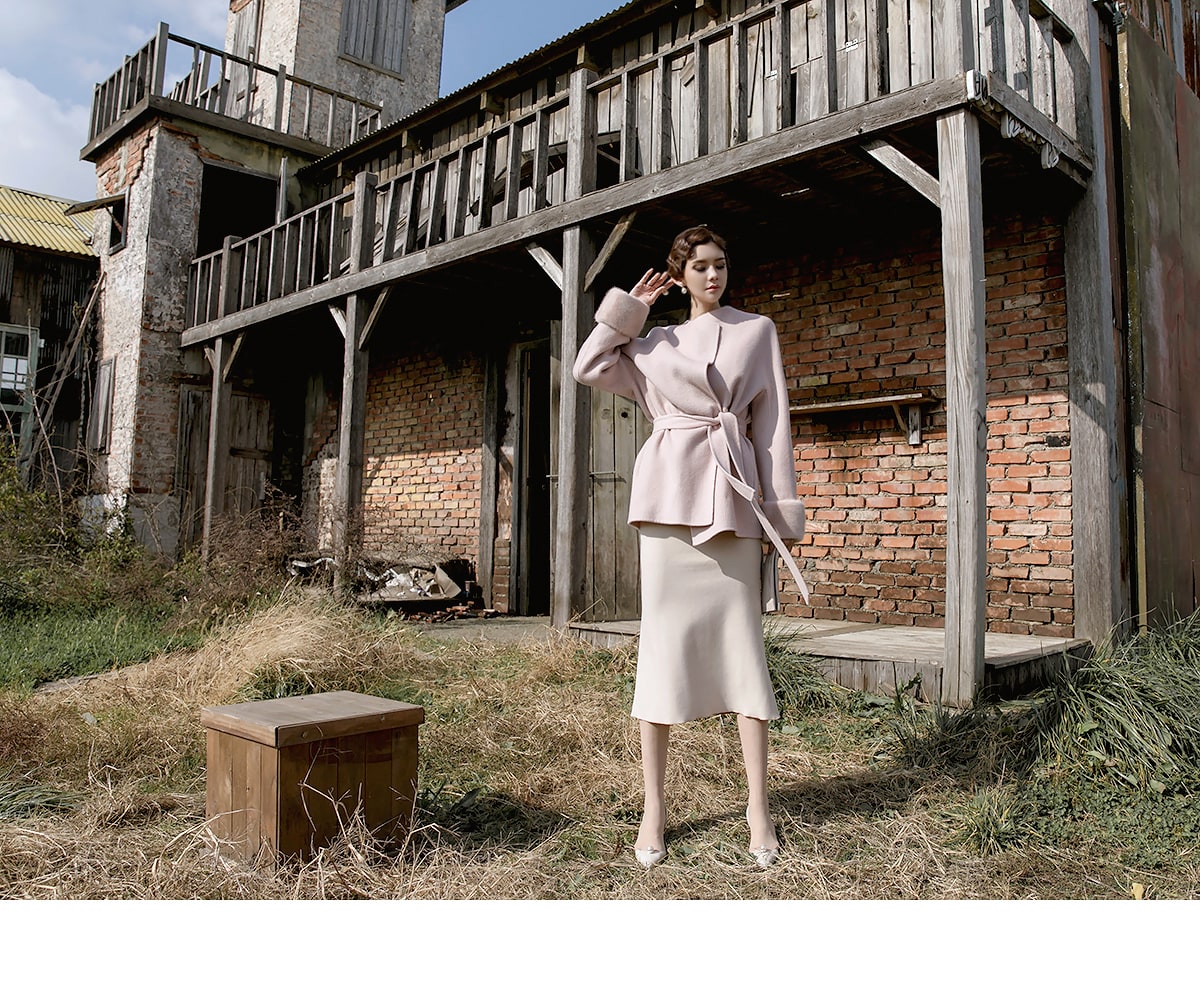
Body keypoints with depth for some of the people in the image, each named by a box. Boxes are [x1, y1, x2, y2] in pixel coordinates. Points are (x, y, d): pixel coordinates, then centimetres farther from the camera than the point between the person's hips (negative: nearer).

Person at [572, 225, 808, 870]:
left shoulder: (757, 331, 14)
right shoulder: (656, 344, 18)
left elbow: (773, 424, 9)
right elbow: (589, 368, 6)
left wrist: (782, 509, 3)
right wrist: (630, 307, 13)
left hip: (734, 497, 0)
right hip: (670, 493, 1)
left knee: (740, 639, -2)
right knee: (663, 636, -2)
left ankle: (758, 806, 7)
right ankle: (654, 807, 5)